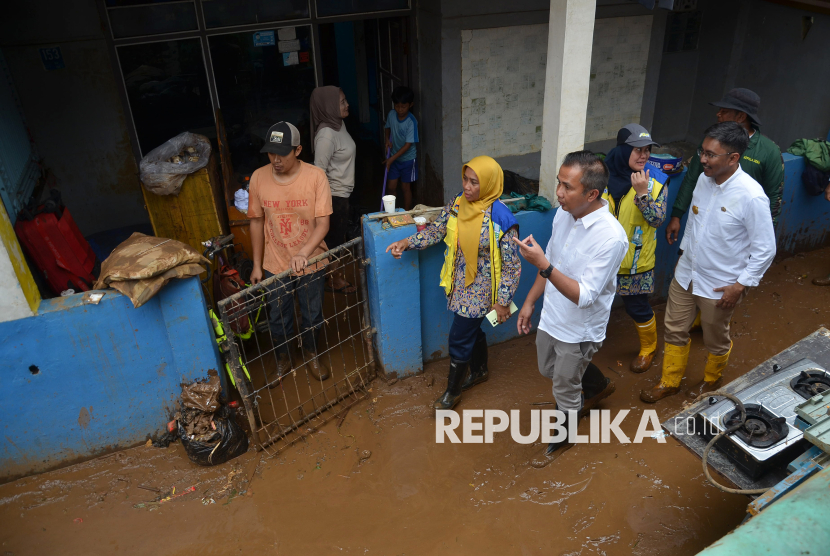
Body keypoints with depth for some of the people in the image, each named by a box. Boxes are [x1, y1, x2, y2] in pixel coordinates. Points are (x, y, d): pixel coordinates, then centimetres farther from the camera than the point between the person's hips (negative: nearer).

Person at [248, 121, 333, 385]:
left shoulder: (315, 176, -17)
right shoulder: (259, 177, -10)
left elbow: (323, 223, -19)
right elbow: (257, 222, 0)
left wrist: (303, 253, -34)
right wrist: (257, 265, 3)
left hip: (310, 263, -1)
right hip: (275, 264, 2)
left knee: (313, 315, 18)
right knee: (277, 318, 16)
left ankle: (311, 355, 45)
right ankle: (282, 360, 42)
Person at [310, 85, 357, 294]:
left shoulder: (339, 124, 1)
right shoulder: (326, 135, -27)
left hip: (343, 192, 9)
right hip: (334, 196, -9)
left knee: (341, 234, 23)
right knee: (335, 238, 7)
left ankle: (339, 272, 41)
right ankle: (335, 280, 25)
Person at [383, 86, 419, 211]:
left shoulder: (411, 122, -23)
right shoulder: (391, 114, -6)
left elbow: (408, 145, -22)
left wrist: (392, 158, -22)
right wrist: (387, 140, -5)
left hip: (407, 159, -5)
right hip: (394, 158, 5)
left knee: (406, 187, 7)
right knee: (391, 187, 8)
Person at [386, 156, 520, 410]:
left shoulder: (501, 220, -25)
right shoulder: (457, 204, -6)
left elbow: (511, 266, -18)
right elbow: (436, 230, 6)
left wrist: (503, 301, -15)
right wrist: (407, 242, -8)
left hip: (479, 289, -6)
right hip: (459, 282, 6)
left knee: (459, 337, 4)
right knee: (472, 329, 25)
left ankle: (452, 391, 26)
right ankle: (480, 370, 51)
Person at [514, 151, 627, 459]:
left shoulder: (611, 238, -32)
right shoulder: (563, 215, -8)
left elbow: (584, 296, -32)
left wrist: (542, 264, -41)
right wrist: (529, 301, 11)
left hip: (579, 330, -7)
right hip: (551, 317, 8)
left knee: (565, 388, 14)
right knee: (549, 370, 30)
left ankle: (565, 436, 44)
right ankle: (599, 386, 58)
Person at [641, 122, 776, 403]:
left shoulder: (751, 196, -25)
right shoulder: (704, 179, -6)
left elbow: (765, 250, -18)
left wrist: (741, 285, -17)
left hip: (720, 285, -5)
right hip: (686, 274, 6)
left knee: (716, 340, 18)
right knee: (675, 330, 18)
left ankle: (711, 380, 47)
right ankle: (669, 382, 38)